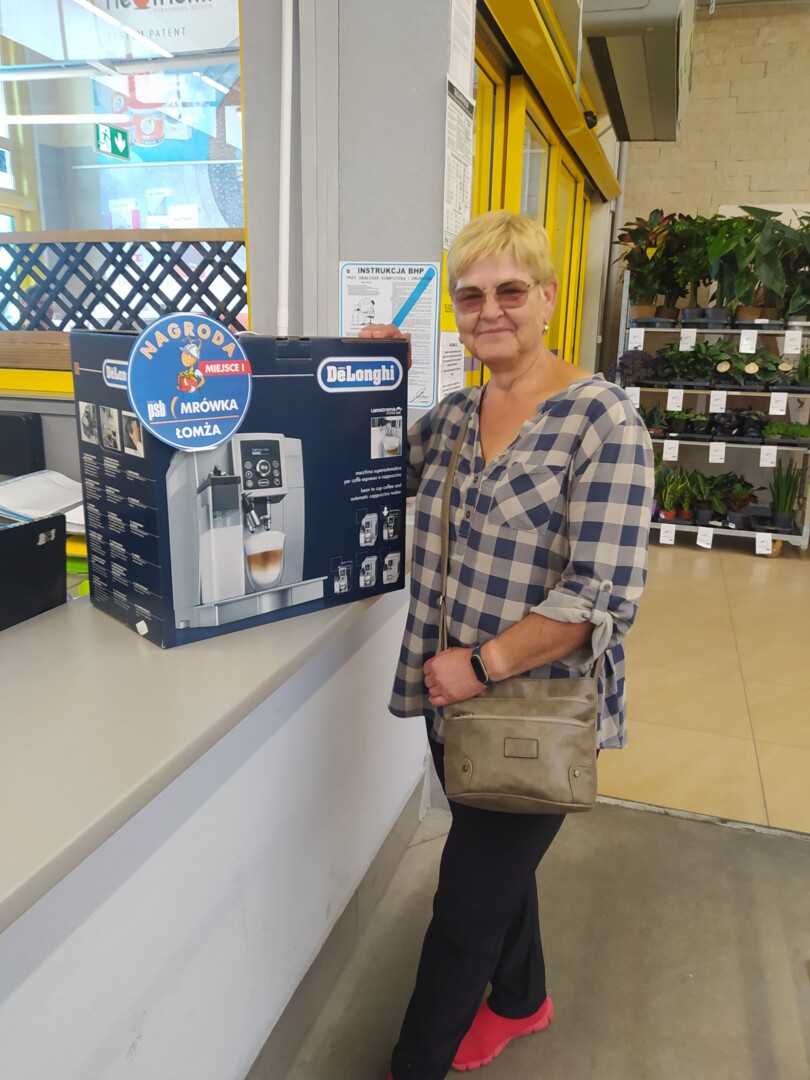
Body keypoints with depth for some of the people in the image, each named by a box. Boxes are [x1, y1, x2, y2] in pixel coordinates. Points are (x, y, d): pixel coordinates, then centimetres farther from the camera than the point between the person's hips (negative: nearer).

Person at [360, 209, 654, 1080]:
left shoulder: (602, 420, -16)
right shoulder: (452, 415, 4)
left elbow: (602, 596, -21)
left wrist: (481, 665, -20)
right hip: (453, 700, 7)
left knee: (464, 907, 9)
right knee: (496, 866, 26)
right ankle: (521, 1001, 54)